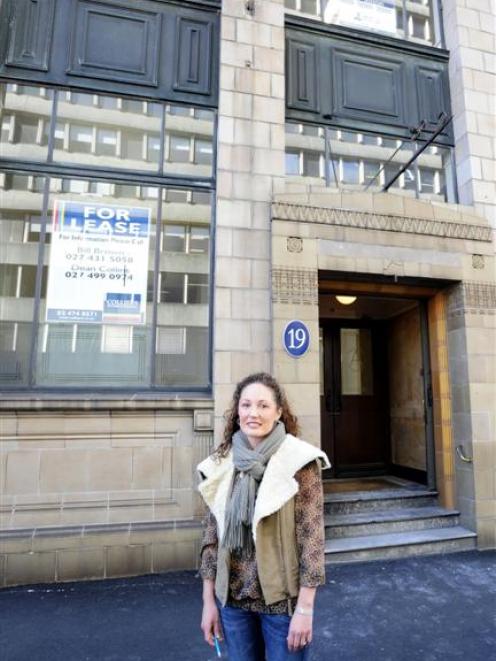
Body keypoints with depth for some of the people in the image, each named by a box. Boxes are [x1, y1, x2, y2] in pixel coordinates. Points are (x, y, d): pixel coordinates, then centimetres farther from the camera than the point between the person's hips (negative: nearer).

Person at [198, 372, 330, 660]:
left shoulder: (299, 461, -15)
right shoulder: (222, 463, -3)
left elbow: (312, 536, -12)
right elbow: (212, 534, 3)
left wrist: (304, 608, -12)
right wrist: (209, 600, 5)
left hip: (283, 598, -3)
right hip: (232, 597, 4)